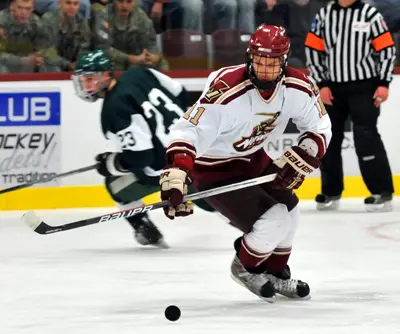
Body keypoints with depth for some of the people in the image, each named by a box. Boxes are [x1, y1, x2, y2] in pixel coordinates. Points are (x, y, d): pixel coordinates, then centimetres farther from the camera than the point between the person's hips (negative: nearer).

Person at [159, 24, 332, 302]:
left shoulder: (298, 88, -16)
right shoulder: (226, 92, -36)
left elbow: (320, 129, -2)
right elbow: (188, 133, -39)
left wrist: (300, 159, -18)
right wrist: (176, 178, -50)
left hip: (255, 159, 7)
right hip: (215, 169, -7)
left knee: (290, 214, 14)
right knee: (273, 221, -16)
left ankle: (275, 273, 40)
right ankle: (245, 267, 14)